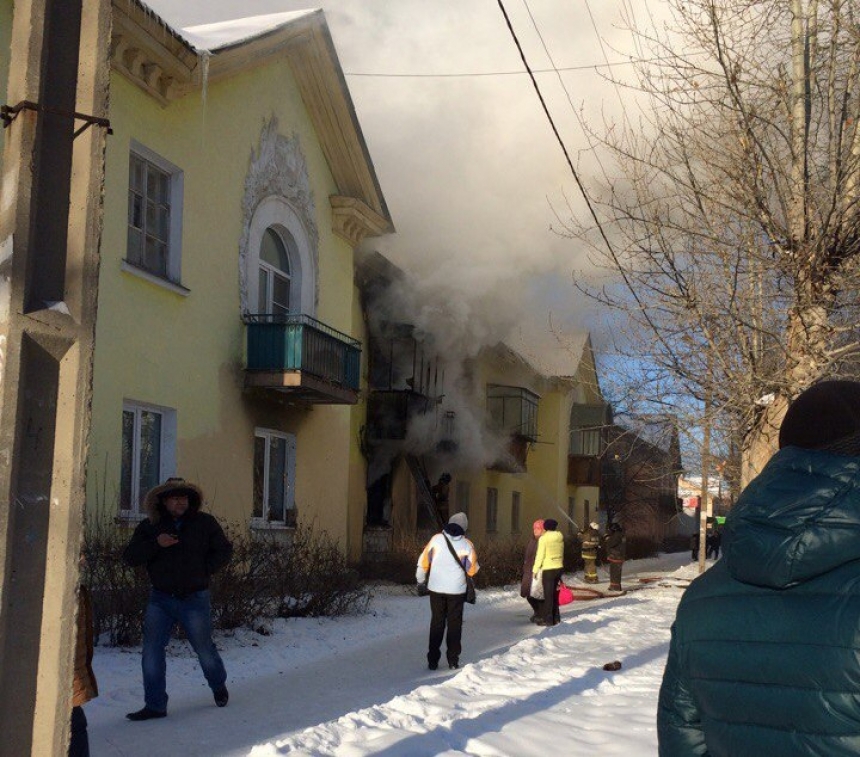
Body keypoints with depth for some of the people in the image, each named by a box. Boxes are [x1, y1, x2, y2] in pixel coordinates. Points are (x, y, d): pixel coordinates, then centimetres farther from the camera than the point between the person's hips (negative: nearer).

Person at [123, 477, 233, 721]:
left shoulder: (204, 523, 1)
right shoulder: (149, 527, 3)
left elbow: (224, 550, 7)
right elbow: (130, 557, -4)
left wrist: (202, 570, -6)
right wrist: (156, 544, -19)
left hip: (194, 599, -1)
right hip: (160, 598, 2)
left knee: (204, 648, 8)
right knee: (152, 650, -6)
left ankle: (219, 686, 37)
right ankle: (155, 705, 4)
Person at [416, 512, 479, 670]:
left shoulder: (437, 539, -6)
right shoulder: (467, 545, -7)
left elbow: (423, 561, -2)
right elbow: (472, 570, -2)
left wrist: (420, 578, 14)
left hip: (436, 588, 1)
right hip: (457, 590, -1)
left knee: (436, 623, 11)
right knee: (454, 624, 10)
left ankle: (433, 660, 9)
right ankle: (453, 660, 10)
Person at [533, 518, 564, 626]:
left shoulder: (543, 538, -13)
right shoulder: (560, 537, 5)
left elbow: (540, 555, -13)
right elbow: (561, 553, 8)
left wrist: (535, 569, -5)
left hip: (548, 569, -6)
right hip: (559, 568, 6)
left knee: (548, 594, 1)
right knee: (554, 594, 18)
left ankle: (548, 619, 4)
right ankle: (556, 617, 24)